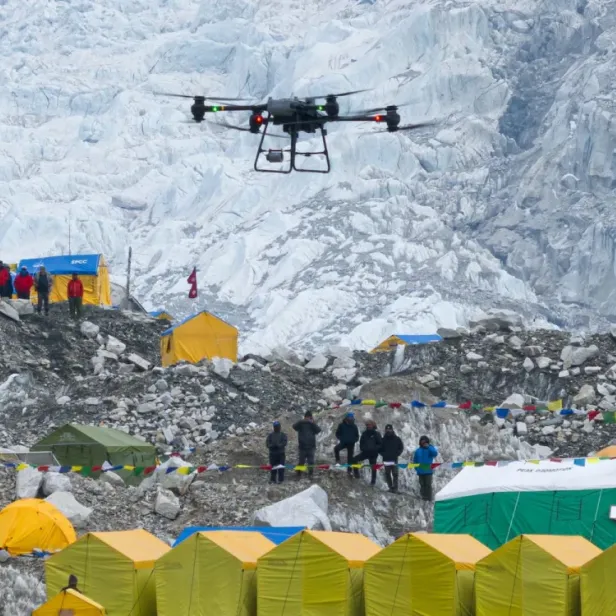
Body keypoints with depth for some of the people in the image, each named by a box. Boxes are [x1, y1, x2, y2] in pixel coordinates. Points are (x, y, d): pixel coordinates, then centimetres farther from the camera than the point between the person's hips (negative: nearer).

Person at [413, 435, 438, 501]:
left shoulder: (430, 448, 2)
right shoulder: (418, 450, 7)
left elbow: (435, 454, -18)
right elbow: (415, 460, 11)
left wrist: (428, 447, -22)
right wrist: (416, 468, 0)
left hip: (428, 471, -3)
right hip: (420, 471, 3)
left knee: (428, 484, -5)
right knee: (422, 485, 7)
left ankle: (429, 498, -1)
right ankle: (423, 496, 15)